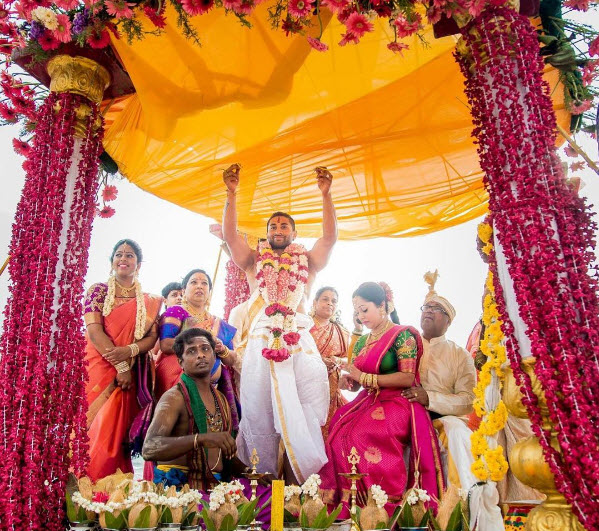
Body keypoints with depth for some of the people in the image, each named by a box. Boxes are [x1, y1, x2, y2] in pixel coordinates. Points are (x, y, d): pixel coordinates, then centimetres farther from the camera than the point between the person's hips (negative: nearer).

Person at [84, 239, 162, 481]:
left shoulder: (149, 301, 9)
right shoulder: (98, 291, 4)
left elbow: (152, 336, 3)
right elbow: (94, 331, -8)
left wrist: (130, 350, -18)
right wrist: (120, 366, -15)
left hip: (131, 373, 1)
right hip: (98, 368, -1)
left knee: (116, 431, -2)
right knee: (93, 428, -1)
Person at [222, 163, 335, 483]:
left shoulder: (307, 261, 16)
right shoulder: (254, 261, 17)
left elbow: (330, 236, 3)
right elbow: (229, 235, 5)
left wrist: (325, 194, -5)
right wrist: (231, 194, -4)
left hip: (299, 342, 0)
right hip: (261, 343, 1)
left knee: (304, 413, -8)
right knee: (259, 413, 0)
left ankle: (298, 479, 1)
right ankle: (264, 479, 10)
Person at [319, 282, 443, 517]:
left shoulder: (402, 335, -5)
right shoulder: (361, 342, 17)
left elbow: (408, 378, -15)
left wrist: (365, 377, -13)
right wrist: (348, 382, -4)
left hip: (396, 403, -6)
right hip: (368, 402, 6)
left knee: (364, 433, -31)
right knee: (338, 429, -20)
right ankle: (345, 507, -10)